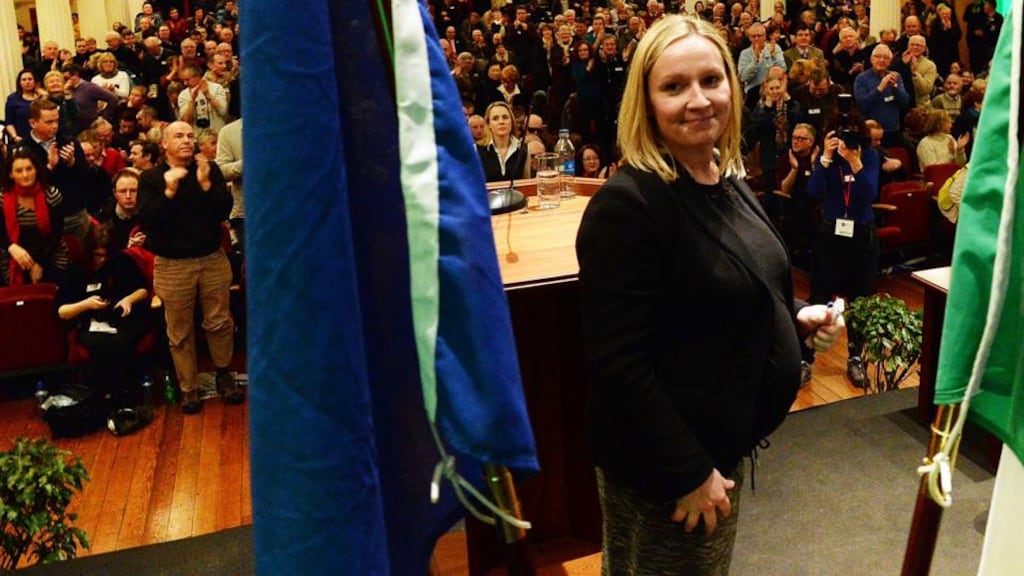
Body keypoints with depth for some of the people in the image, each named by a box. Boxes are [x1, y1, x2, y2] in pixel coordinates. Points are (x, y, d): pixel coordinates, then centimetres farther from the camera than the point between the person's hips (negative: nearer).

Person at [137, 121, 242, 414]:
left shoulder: (210, 169, 3)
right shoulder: (151, 178, 0)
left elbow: (225, 210, -7)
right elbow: (146, 220, -13)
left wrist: (206, 184, -19)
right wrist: (169, 190, -22)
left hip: (213, 259, 1)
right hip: (172, 265, -1)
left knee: (220, 323, 4)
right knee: (180, 332, 5)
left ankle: (224, 374, 24)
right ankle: (189, 388, 15)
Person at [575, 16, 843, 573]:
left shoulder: (729, 183, 5)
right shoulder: (628, 203, -24)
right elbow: (617, 362, -26)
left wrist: (797, 318, 2)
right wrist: (688, 473, -23)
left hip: (723, 442, 9)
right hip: (662, 464, -9)